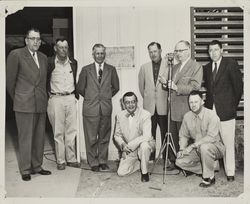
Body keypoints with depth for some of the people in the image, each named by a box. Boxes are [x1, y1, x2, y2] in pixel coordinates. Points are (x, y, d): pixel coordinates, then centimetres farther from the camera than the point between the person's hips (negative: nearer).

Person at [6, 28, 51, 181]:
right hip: (24, 105, -5)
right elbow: (10, 80, 0)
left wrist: (44, 98, 14)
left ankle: (37, 166, 24)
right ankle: (25, 170, 15)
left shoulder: (43, 58, 13)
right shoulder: (16, 55, -4)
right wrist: (17, 98, 6)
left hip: (41, 105, 5)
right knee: (25, 138, 2)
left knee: (39, 137, 11)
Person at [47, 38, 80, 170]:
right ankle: (60, 161, 12)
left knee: (71, 131, 7)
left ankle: (71, 159, 18)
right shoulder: (50, 63, -3)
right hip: (56, 99, -3)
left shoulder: (73, 63, 9)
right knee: (58, 132, 2)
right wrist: (49, 93, -3)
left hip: (71, 98, 4)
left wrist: (76, 95, 9)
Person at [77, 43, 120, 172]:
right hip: (90, 108, -1)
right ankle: (93, 163, 15)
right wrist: (90, 98, 10)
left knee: (104, 137, 7)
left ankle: (103, 162, 20)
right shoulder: (86, 70, 4)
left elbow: (116, 87, 16)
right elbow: (80, 88, 9)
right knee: (91, 138, 2)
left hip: (106, 108, 1)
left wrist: (106, 97, 12)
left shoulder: (111, 69, 8)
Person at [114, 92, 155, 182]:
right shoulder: (120, 115, -2)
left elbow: (146, 136, -27)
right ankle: (139, 163, 21)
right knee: (121, 172, -10)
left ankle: (144, 172, -12)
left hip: (145, 144, -4)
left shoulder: (145, 114, -17)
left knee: (144, 144, -38)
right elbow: (117, 135, 6)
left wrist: (129, 145, -27)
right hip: (129, 150, 4)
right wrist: (123, 144, -15)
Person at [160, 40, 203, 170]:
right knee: (173, 137, 11)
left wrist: (177, 88, -25)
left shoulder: (196, 67, -5)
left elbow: (195, 87, -16)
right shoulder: (174, 67, 19)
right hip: (172, 109, 7)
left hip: (185, 109, -7)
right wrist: (166, 84, 2)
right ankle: (173, 161, 23)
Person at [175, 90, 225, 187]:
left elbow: (211, 137, -28)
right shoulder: (187, 116, -1)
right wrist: (182, 149, -10)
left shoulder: (211, 115, -19)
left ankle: (209, 177, -16)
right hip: (197, 149, 6)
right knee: (180, 161, -13)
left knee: (204, 147, -38)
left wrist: (192, 146, -31)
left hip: (215, 146, -5)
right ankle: (205, 170, 6)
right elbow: (183, 135, 8)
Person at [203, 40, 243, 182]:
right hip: (211, 110, 4)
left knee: (228, 143, -1)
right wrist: (209, 103, 9)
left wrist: (233, 105, 4)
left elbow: (238, 86, 1)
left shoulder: (231, 64, 0)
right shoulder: (207, 68, 14)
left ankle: (230, 172, 10)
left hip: (226, 111, -4)